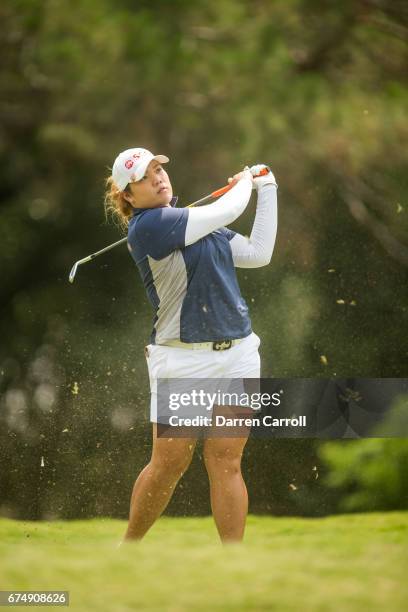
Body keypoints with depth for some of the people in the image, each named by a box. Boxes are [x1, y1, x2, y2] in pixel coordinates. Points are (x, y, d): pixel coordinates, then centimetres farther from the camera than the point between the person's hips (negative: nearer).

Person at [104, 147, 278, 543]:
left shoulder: (199, 223, 16)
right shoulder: (147, 227, -11)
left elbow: (258, 254, 14)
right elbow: (226, 211, -13)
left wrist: (266, 191, 13)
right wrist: (244, 180, 8)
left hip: (237, 354, 6)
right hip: (182, 363, -6)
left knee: (225, 463, 1)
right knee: (169, 464, -2)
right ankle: (128, 545, 18)